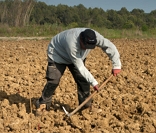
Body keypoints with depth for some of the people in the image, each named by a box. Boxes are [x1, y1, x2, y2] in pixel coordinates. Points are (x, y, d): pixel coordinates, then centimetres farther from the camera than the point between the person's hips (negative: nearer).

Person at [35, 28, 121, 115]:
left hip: (77, 57, 6)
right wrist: (93, 82, -33)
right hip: (57, 54, -5)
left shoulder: (95, 37, -31)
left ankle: (86, 105, 8)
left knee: (83, 79, -4)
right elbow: (80, 67, -37)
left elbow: (110, 46, -21)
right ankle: (43, 103, 1)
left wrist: (117, 65, -25)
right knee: (53, 80, -14)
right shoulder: (72, 43, -44)